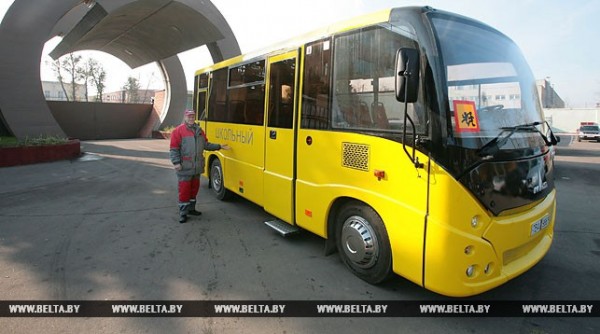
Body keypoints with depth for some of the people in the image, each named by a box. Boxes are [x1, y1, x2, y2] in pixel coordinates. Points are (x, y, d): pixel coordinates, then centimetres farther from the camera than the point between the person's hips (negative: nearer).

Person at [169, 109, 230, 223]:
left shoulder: (200, 131, 13)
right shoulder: (178, 131, -7)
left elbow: (206, 145, 17)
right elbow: (174, 149, -9)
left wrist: (219, 146, 13)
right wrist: (176, 162, -17)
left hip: (197, 167, 6)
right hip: (185, 168, -6)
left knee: (194, 188, 16)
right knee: (184, 190, -1)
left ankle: (191, 209, 31)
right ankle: (183, 213, 9)